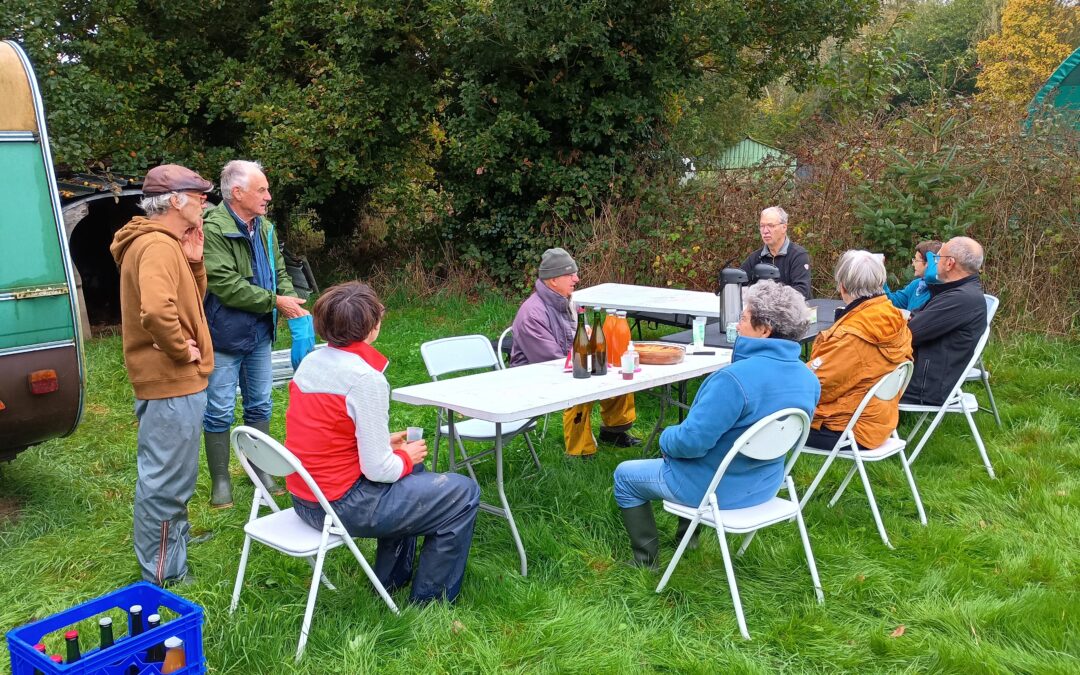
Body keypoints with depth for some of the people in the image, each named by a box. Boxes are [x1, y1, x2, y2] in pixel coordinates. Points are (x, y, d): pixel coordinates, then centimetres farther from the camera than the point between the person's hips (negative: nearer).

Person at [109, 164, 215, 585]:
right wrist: (182, 350, -22)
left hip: (174, 381, 11)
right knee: (165, 482, -1)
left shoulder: (166, 244, 12)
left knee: (171, 477, 23)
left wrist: (194, 260, 1)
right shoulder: (158, 246, -21)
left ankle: (171, 555, 40)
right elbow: (156, 311, -37)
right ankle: (161, 578, 9)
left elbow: (191, 300, 16)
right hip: (172, 382, -11)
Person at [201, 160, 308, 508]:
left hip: (259, 334, 8)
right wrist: (276, 302, -19)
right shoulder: (214, 229, -21)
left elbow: (280, 273, 13)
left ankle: (260, 471, 31)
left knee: (260, 404, 17)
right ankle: (220, 480, 18)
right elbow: (226, 286, -25)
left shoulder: (265, 228, 6)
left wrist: (295, 305, -6)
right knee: (220, 411, 4)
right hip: (224, 336, -8)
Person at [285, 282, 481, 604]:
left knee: (413, 471, 31)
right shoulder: (366, 378, -22)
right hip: (342, 505, -9)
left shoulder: (310, 361, 3)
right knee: (464, 493, 2)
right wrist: (406, 456, -1)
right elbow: (378, 470, -22)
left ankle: (391, 578, 36)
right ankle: (429, 599, 14)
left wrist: (384, 442, 11)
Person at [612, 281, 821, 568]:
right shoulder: (809, 380, -7)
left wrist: (666, 438, -7)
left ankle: (645, 561, 23)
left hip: (718, 490, -8)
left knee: (625, 475, 15)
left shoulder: (735, 378, -33)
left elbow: (692, 441, -30)